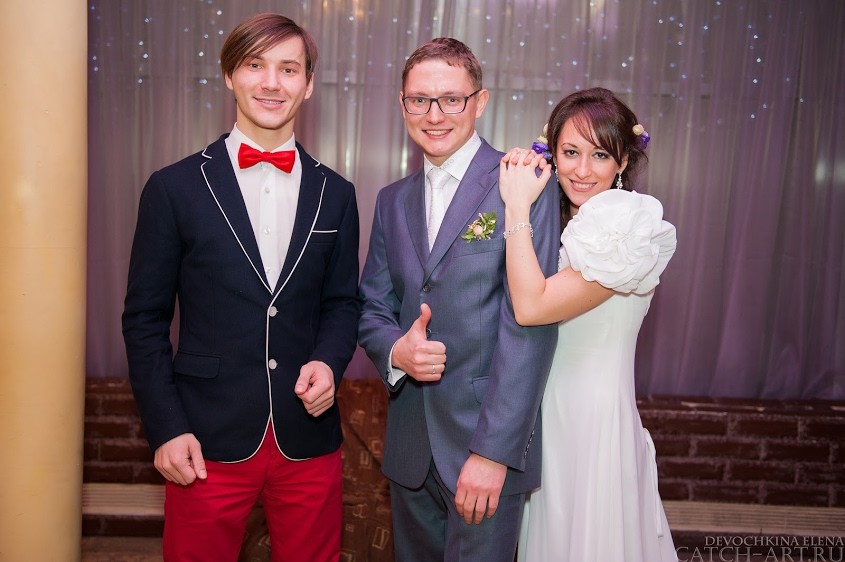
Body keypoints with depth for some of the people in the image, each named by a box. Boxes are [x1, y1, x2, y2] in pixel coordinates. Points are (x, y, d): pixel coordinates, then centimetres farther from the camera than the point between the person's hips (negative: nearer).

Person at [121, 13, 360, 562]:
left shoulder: (336, 194, 5)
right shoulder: (175, 187, -3)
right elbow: (145, 319, -1)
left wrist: (329, 361, -9)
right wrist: (166, 429, -7)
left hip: (309, 441, 3)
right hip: (209, 441, -2)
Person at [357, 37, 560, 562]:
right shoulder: (393, 200, 9)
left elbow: (529, 326, -16)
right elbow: (372, 305, 11)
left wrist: (493, 450, -19)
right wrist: (394, 349, -12)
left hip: (489, 441, -5)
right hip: (409, 443, 6)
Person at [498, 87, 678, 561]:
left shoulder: (628, 228, -18)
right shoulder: (559, 222, 8)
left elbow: (531, 306, -26)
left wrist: (518, 205, -22)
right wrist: (519, 198, -6)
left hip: (592, 422, -7)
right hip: (545, 415, 7)